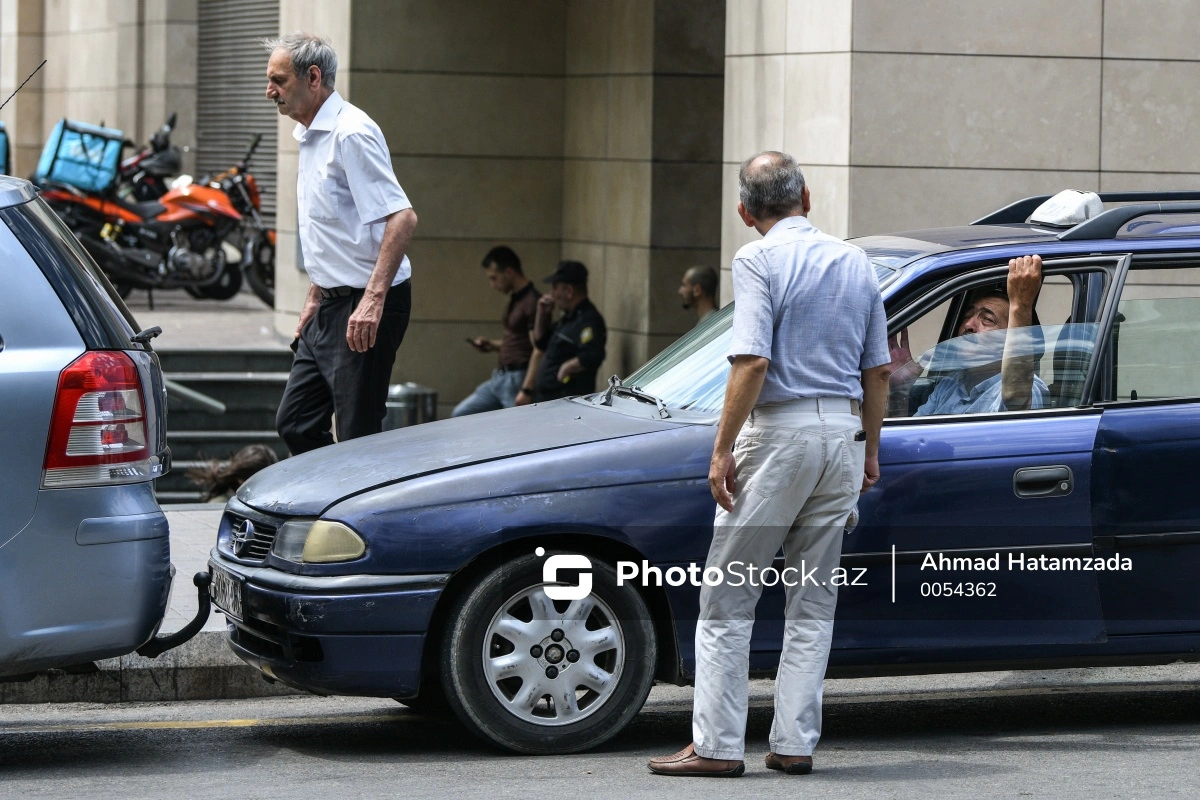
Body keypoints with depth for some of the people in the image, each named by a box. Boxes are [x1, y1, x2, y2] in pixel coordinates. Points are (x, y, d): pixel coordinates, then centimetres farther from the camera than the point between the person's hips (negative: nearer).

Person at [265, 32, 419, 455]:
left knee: (359, 437, -8)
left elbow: (402, 218, -25)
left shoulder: (351, 133, -16)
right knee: (295, 423, 11)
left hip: (365, 310, -10)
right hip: (333, 307, 10)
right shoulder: (310, 137, 15)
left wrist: (373, 299, -31)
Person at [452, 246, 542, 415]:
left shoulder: (532, 302, -16)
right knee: (460, 415, 9)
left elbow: (538, 351, -20)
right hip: (500, 378, 10)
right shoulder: (515, 299, 15)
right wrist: (491, 345, 11)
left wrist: (527, 390, -24)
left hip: (518, 380, -10)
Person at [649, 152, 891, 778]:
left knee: (728, 600, 1)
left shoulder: (759, 260, -8)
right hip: (843, 432, 6)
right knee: (813, 602, 11)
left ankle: (717, 745, -2)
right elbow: (877, 370, 13)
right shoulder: (855, 262, 11)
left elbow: (752, 361, -18)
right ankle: (794, 744, 9)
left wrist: (723, 449, -15)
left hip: (779, 430, -6)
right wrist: (869, 448, 22)